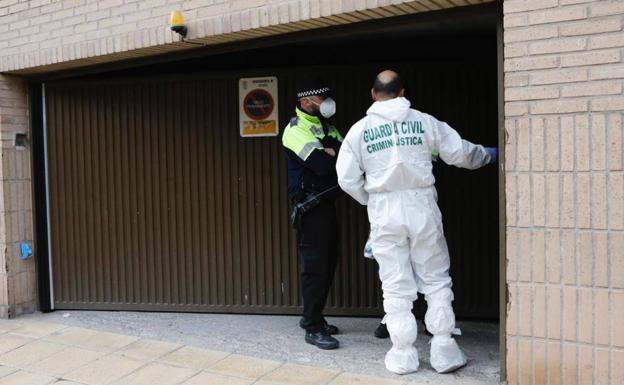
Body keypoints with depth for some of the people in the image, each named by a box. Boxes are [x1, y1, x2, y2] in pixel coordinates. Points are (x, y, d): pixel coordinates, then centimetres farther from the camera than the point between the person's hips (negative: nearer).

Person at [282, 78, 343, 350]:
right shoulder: (296, 130, -11)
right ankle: (313, 328, 4)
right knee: (315, 267, -5)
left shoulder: (326, 127, 16)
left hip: (327, 203, 9)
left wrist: (331, 152, -14)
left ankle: (312, 316, 27)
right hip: (310, 206, -9)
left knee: (328, 264, 14)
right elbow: (322, 165, -24)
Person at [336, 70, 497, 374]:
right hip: (421, 206, 0)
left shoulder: (360, 129, 3)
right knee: (436, 280, 11)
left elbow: (347, 179, 0)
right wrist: (487, 155, 29)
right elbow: (460, 152, 10)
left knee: (396, 286, 8)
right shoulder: (424, 121, 3)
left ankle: (403, 355, 14)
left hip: (384, 212, 0)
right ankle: (444, 351, 14)